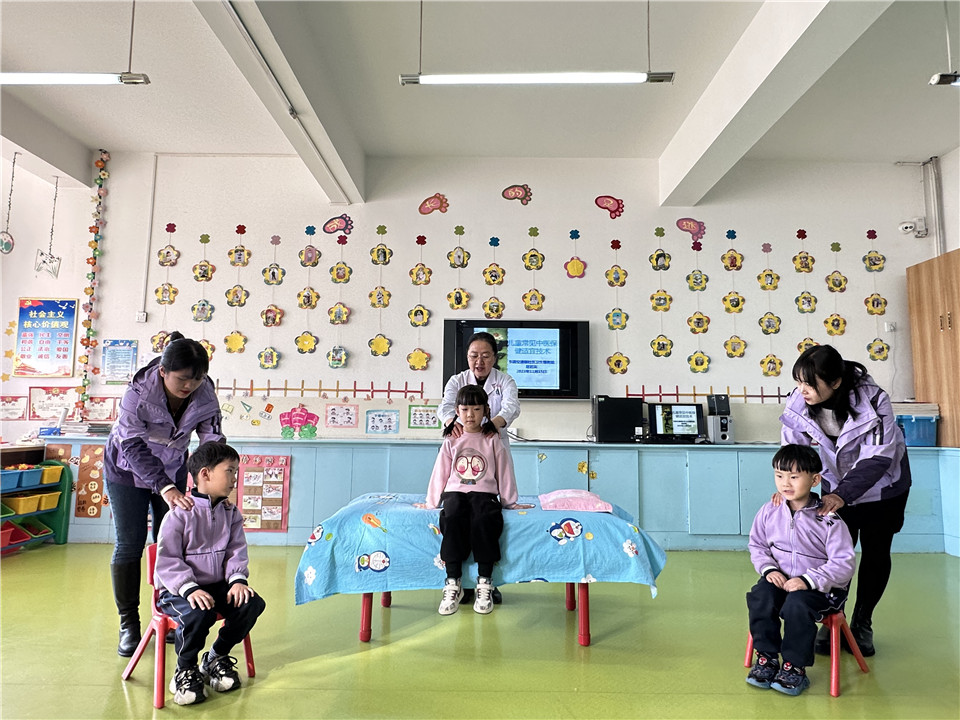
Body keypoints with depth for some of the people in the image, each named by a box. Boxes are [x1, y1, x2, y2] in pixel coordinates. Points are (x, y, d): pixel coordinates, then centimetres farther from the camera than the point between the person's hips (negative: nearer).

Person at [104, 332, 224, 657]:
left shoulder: (205, 395, -22)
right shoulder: (138, 392, -32)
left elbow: (213, 442, -21)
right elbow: (134, 447, -34)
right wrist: (165, 488, -45)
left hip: (172, 468, 3)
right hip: (127, 468, -3)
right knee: (129, 544, 1)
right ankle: (129, 624, 16)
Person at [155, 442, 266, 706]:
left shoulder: (231, 513, 6)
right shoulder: (180, 514, -12)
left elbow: (236, 552, 3)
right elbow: (167, 561, -15)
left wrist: (237, 580, -16)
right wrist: (189, 588, -28)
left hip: (217, 585, 6)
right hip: (178, 590, -5)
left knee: (253, 604, -17)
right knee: (199, 614, -35)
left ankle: (217, 657, 9)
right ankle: (185, 670, -3)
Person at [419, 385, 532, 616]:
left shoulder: (492, 440, 11)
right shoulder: (451, 442, 15)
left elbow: (504, 472, 12)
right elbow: (440, 473, 15)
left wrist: (509, 502, 13)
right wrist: (431, 503, 16)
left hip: (484, 493, -1)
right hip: (455, 493, 1)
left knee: (483, 521, -35)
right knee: (452, 520, -33)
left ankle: (484, 583, -21)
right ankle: (453, 584, -24)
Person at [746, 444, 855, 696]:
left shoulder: (828, 520, -13)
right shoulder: (770, 511, -1)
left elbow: (844, 563, -15)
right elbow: (757, 546, 9)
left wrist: (808, 580, -24)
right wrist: (769, 569, -10)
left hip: (821, 587, -3)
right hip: (780, 579, 4)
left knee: (797, 605, -32)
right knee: (759, 597, -25)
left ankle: (795, 667, -9)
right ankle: (767, 657, -5)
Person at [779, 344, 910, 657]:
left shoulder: (873, 400, -33)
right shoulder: (798, 403, -24)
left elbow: (877, 458, -33)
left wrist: (843, 494, -43)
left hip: (882, 487, -2)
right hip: (838, 488, 2)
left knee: (876, 554, 7)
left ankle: (862, 624, 25)